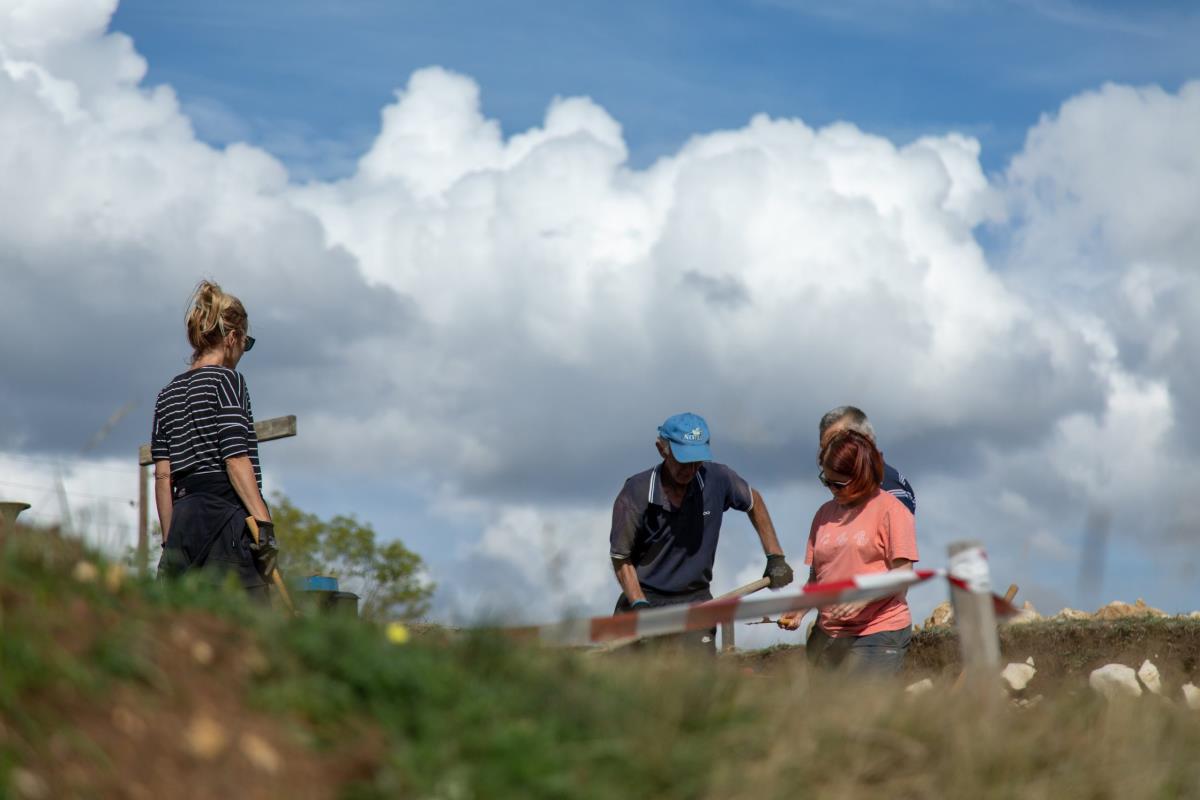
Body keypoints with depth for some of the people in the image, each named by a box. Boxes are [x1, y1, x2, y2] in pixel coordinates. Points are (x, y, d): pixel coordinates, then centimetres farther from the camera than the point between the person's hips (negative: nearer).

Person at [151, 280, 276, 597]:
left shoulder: (167, 395, 19)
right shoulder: (226, 379, -1)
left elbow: (162, 476, 14)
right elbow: (236, 460, -12)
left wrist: (169, 542, 15)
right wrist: (264, 523, -16)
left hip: (183, 519, 7)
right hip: (225, 513, -7)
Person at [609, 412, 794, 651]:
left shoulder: (717, 480, -8)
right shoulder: (635, 493, -14)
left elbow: (754, 502, 14)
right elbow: (621, 559, -4)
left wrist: (775, 557, 11)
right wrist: (639, 605, -16)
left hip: (694, 602, 1)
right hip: (643, 598, -1)